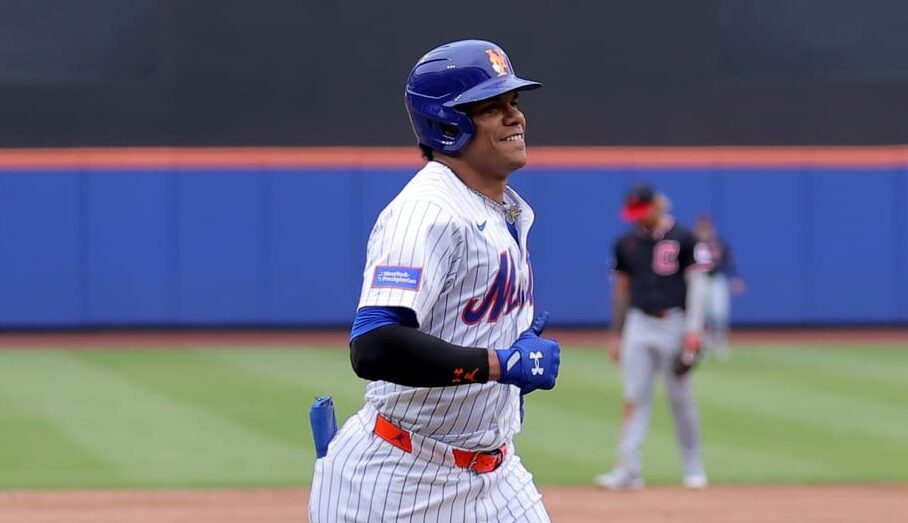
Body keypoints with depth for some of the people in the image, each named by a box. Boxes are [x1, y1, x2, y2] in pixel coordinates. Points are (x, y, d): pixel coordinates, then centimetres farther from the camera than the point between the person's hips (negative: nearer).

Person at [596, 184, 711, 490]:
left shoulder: (682, 239, -2)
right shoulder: (626, 244, 10)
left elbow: (696, 282, -5)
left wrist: (693, 329, -14)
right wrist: (616, 335, 14)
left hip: (674, 324, -3)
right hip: (638, 325, 3)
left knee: (681, 399, 2)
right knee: (635, 398, -3)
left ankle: (693, 468, 13)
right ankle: (629, 468, -6)